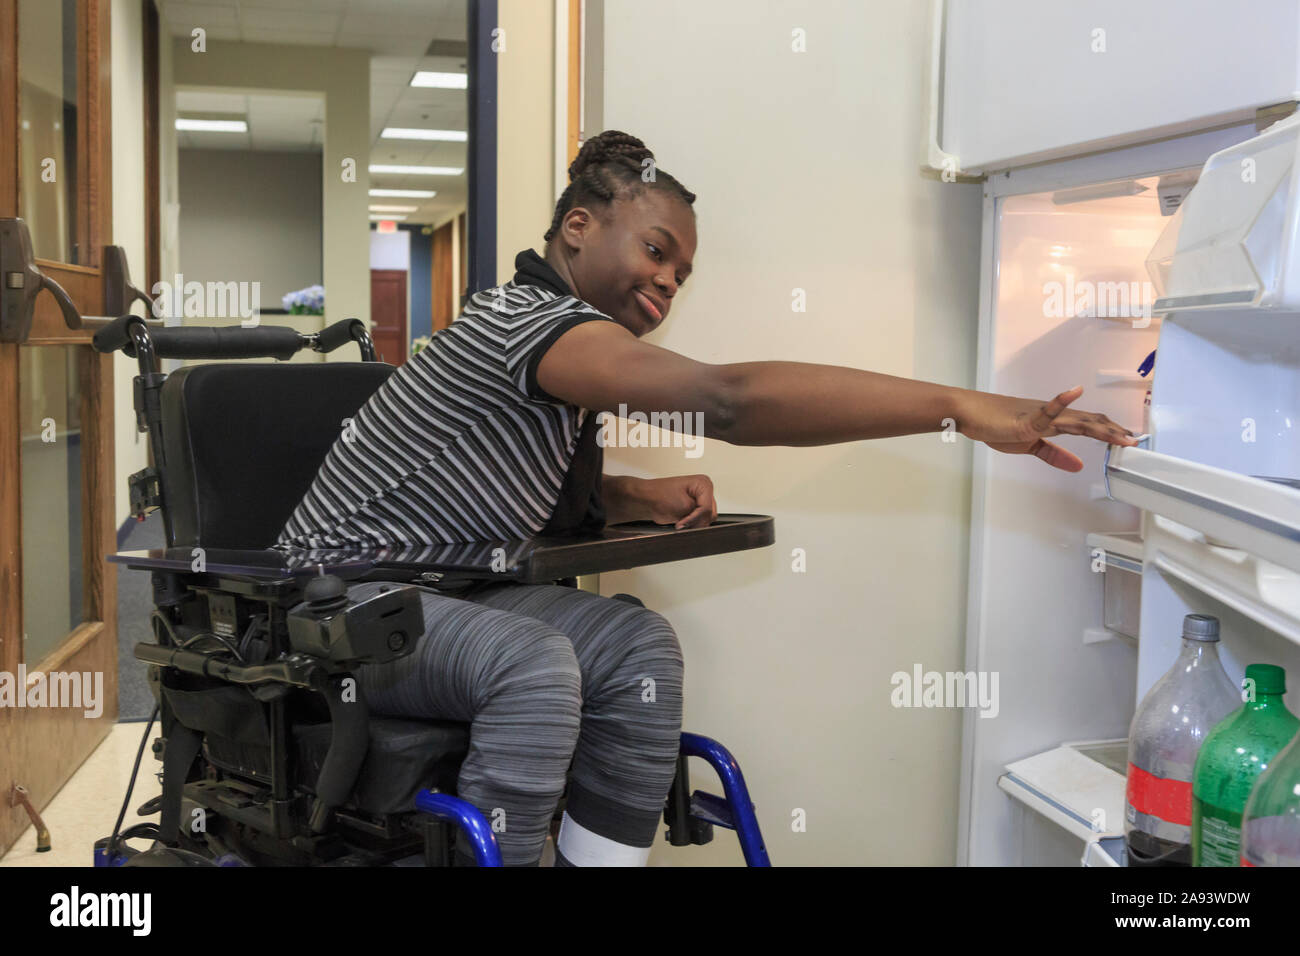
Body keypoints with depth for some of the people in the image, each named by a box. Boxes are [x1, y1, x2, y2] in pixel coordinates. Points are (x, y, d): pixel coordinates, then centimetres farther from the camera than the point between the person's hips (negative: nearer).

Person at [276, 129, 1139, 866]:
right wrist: (965, 409, -40)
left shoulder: (558, 349, 8)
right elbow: (729, 399, -38)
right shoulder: (521, 316, -23)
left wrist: (642, 498, -2)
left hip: (440, 597, 9)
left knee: (638, 645, -10)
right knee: (534, 662, -34)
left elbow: (548, 495, 20)